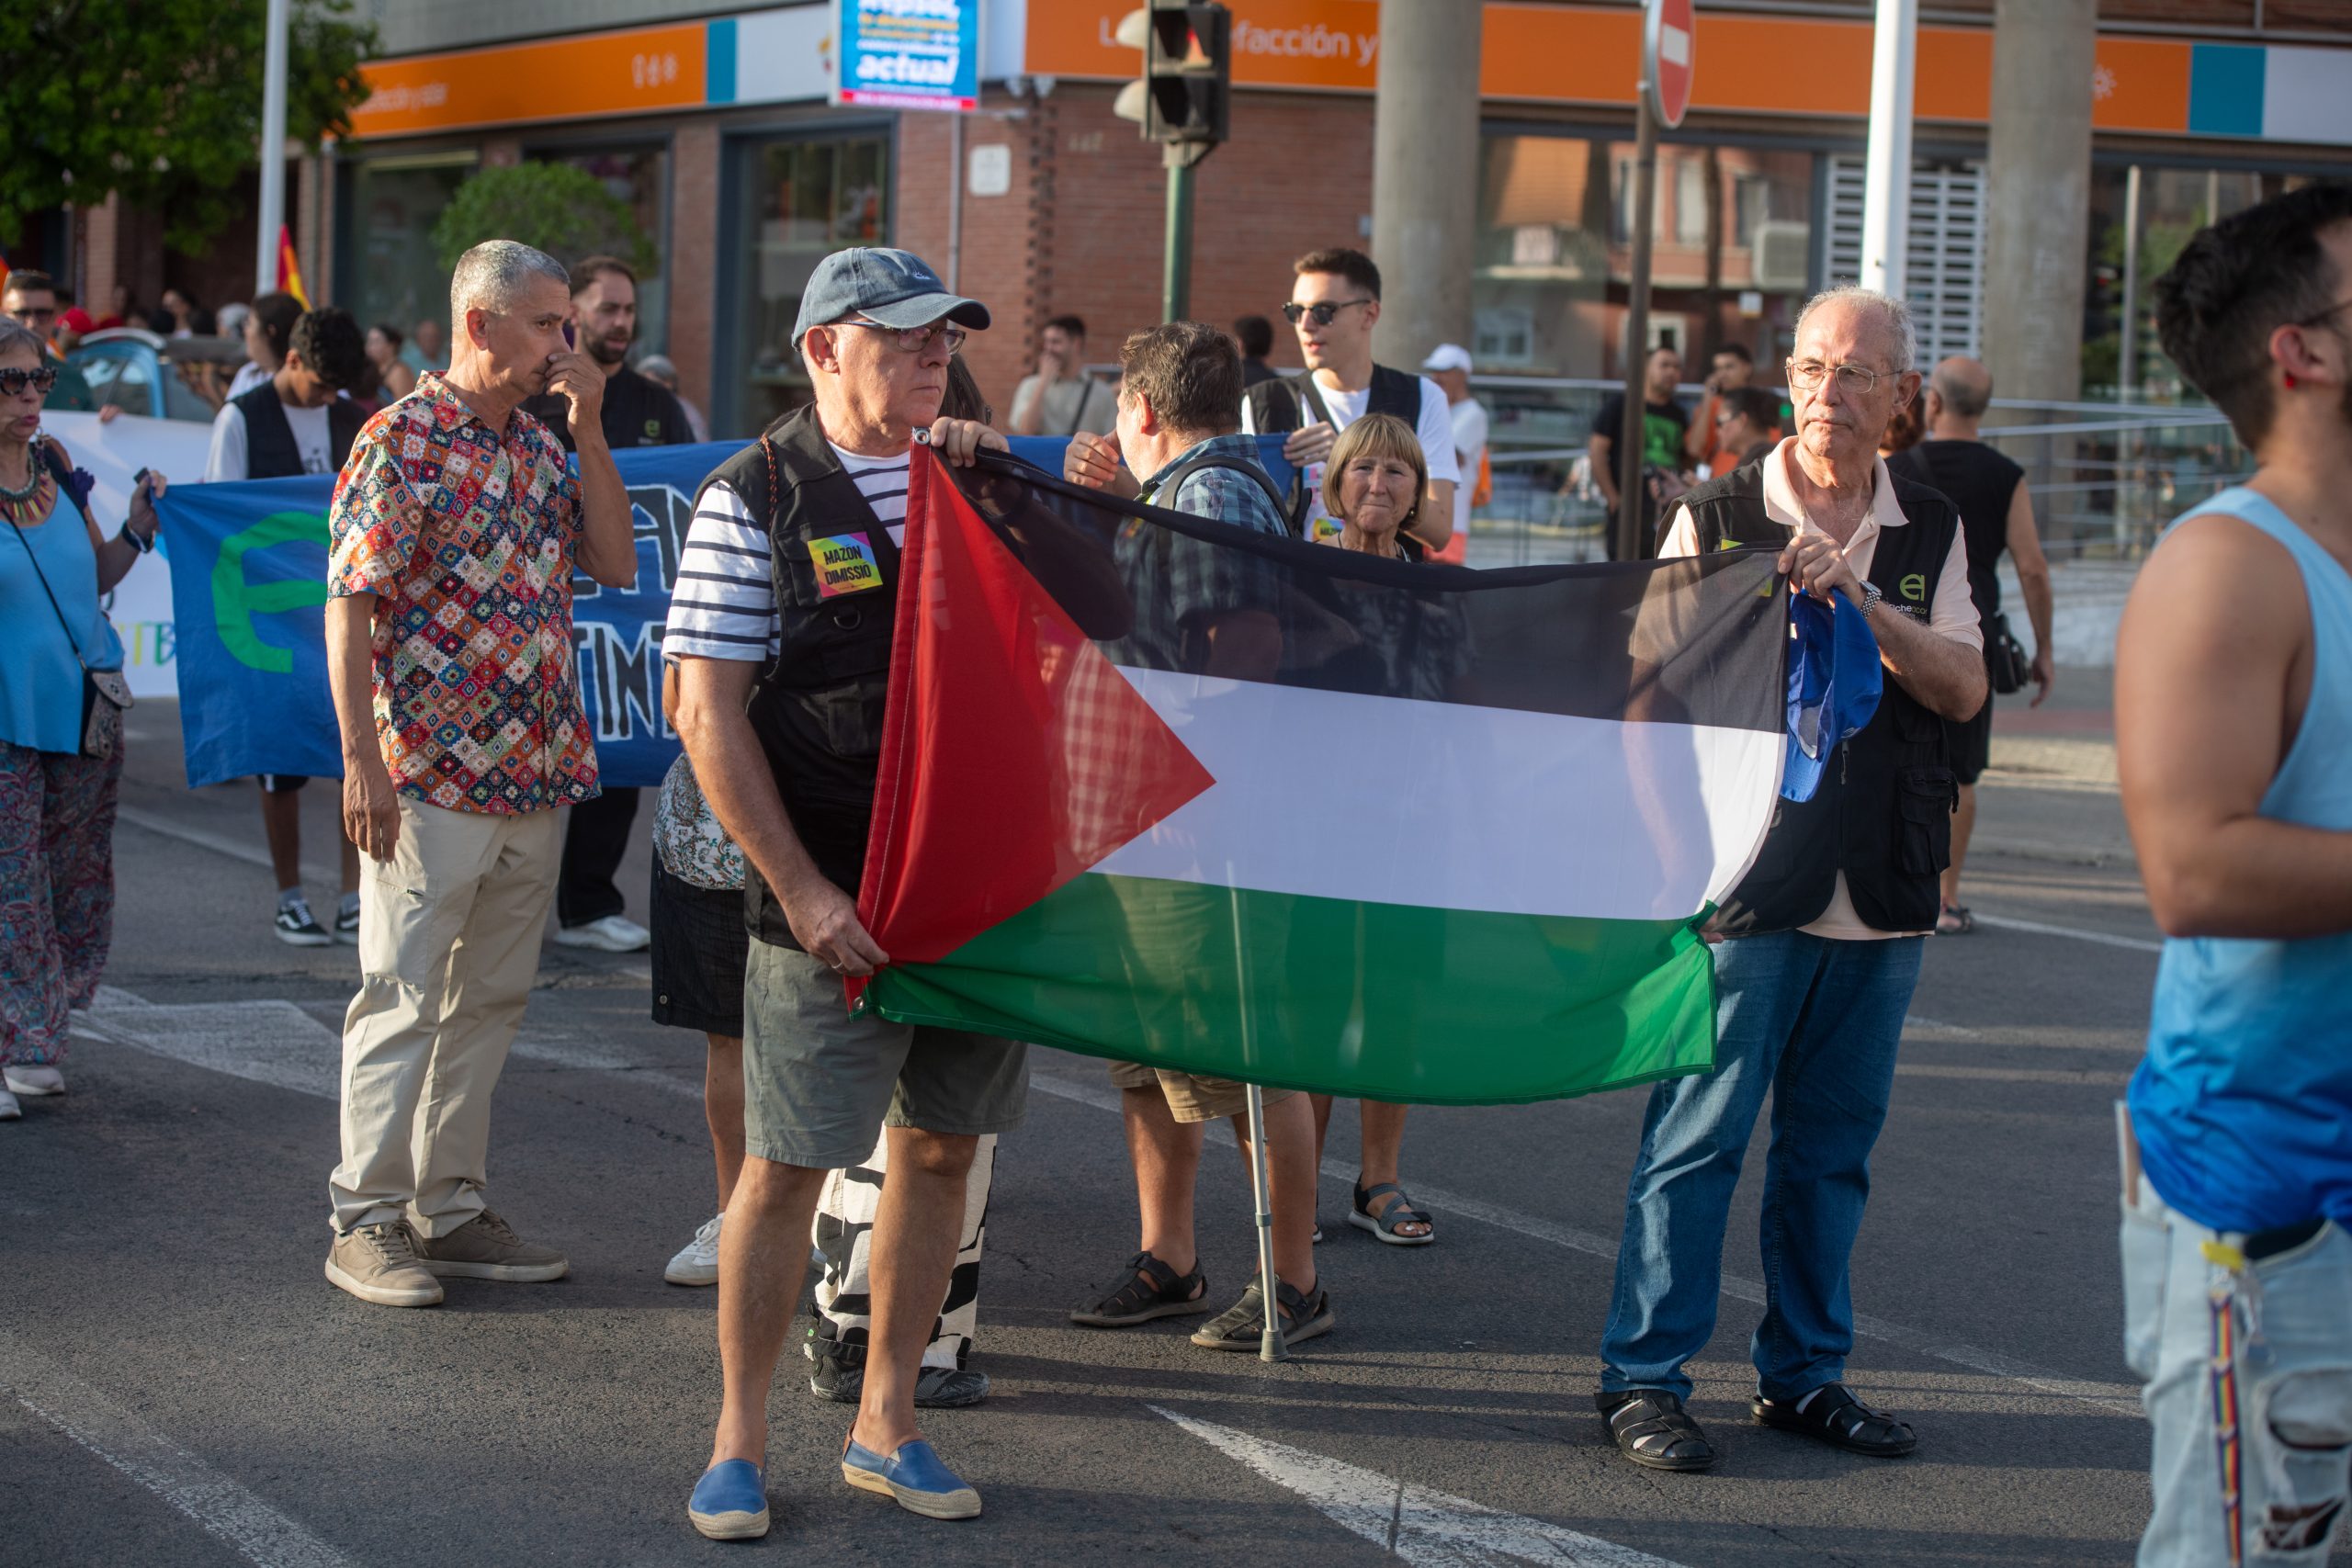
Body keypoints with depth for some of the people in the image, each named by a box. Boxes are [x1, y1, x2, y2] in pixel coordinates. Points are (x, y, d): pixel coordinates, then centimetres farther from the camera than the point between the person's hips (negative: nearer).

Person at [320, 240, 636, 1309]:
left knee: (489, 1000, 12)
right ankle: (366, 1222, 5)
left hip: (534, 778, 8)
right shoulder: (403, 440, -9)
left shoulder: (539, 446, 13)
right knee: (402, 1000, -2)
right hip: (431, 779, -7)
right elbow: (351, 606, -12)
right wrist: (362, 759, -17)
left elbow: (614, 562, 10)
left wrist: (588, 426, 2)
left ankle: (451, 1208, 21)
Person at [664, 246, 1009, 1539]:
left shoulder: (969, 478, 11)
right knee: (784, 1167, 0)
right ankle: (740, 1439, 14)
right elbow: (710, 714, -9)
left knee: (940, 1148, 11)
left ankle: (885, 1423, 24)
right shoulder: (755, 497, -5)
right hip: (830, 903, -5)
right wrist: (804, 891, -14)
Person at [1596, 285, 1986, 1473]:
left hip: (1881, 892, 4)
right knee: (1696, 1134, -3)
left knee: (1833, 1143, 10)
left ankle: (1803, 1373, 21)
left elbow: (1963, 686, -2)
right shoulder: (1716, 519, 0)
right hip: (1746, 881, -3)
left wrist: (1856, 598, -15)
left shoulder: (1930, 535, 10)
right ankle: (1644, 1376, 4)